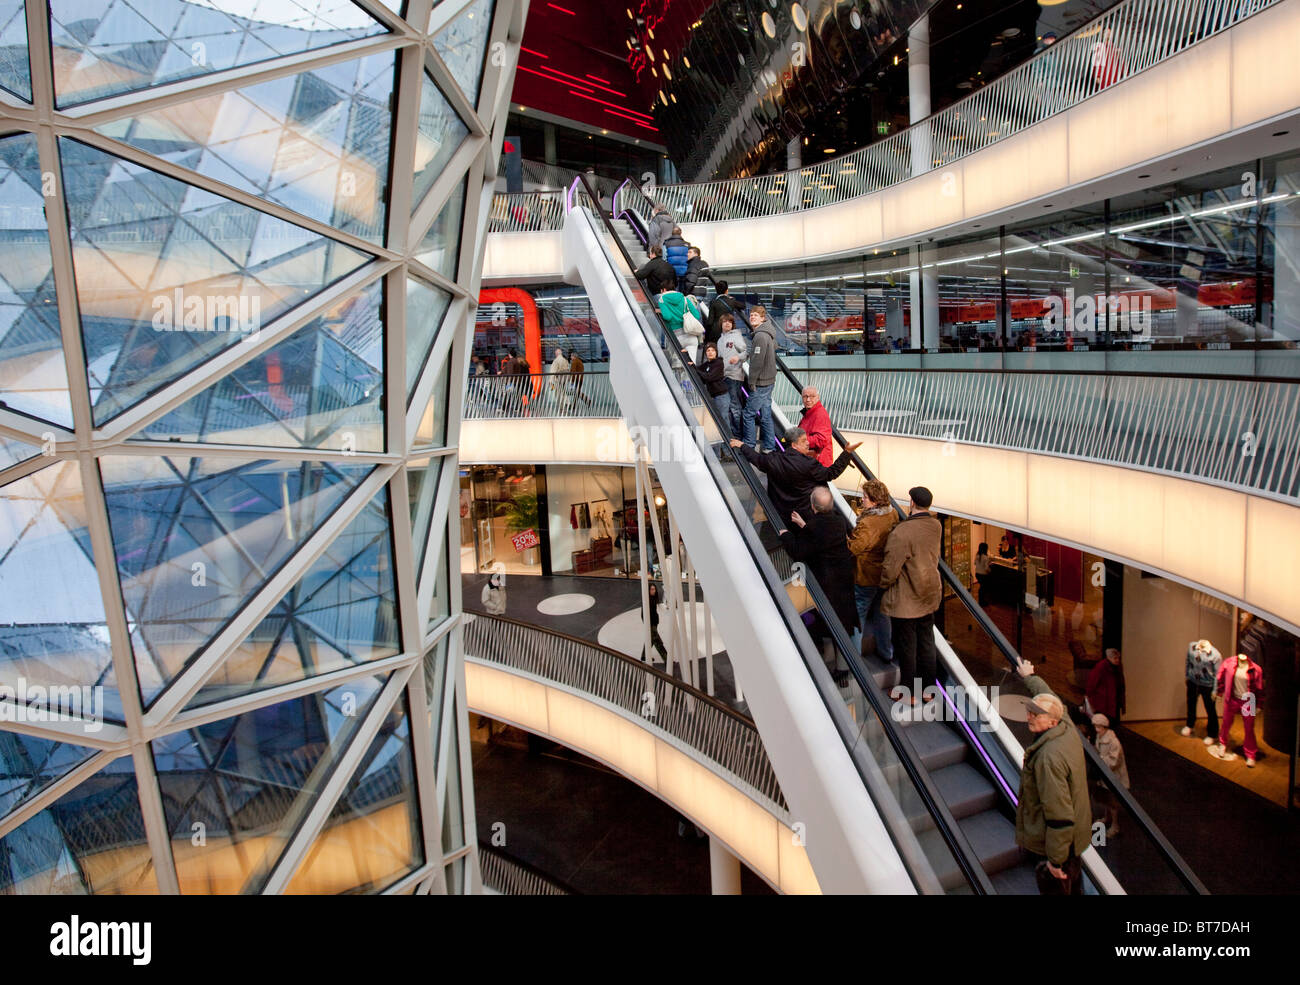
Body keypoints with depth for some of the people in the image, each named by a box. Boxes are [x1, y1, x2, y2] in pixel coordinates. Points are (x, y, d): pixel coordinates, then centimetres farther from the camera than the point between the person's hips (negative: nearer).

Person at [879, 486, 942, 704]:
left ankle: (910, 693, 23)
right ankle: (928, 688, 32)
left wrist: (883, 584, -1)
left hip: (905, 602, -7)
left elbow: (890, 569, -22)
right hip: (929, 595, 7)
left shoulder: (901, 532, -28)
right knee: (927, 643, 19)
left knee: (906, 649, 9)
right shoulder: (936, 526, -4)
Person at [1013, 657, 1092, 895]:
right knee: (1074, 885, 27)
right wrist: (1029, 676, 34)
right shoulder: (1068, 728, -6)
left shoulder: (1048, 758, -33)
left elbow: (1059, 815, -31)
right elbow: (1048, 696, 17)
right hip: (1078, 829, 10)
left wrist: (1055, 859, -24)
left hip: (1059, 839, -10)